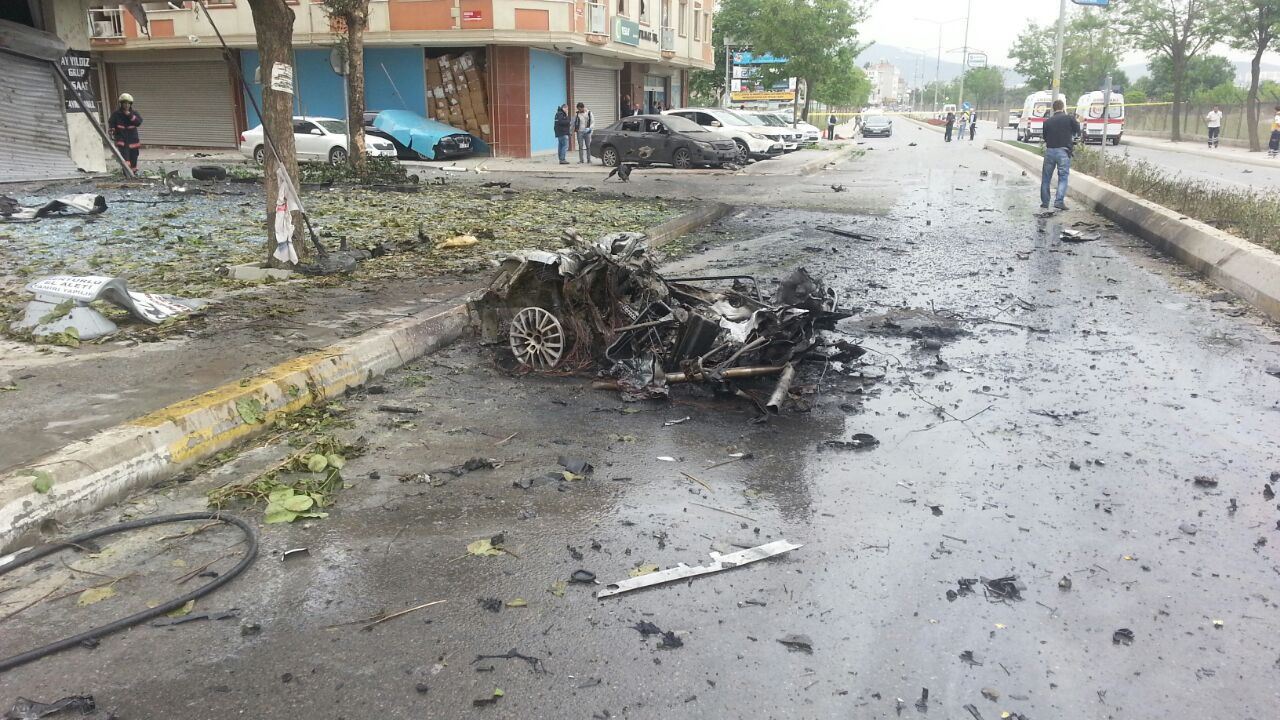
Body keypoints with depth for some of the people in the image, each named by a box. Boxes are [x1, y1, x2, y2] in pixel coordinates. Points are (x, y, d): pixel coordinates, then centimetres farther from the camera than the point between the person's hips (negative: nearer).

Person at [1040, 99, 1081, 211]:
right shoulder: (1069, 118, -2)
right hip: (1063, 151, -2)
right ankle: (1059, 201, -12)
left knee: (1046, 177, 11)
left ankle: (1045, 202, 14)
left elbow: (1044, 137, 10)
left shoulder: (1047, 121, 5)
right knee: (1063, 177, 1)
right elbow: (1077, 131, 8)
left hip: (1049, 151, 2)